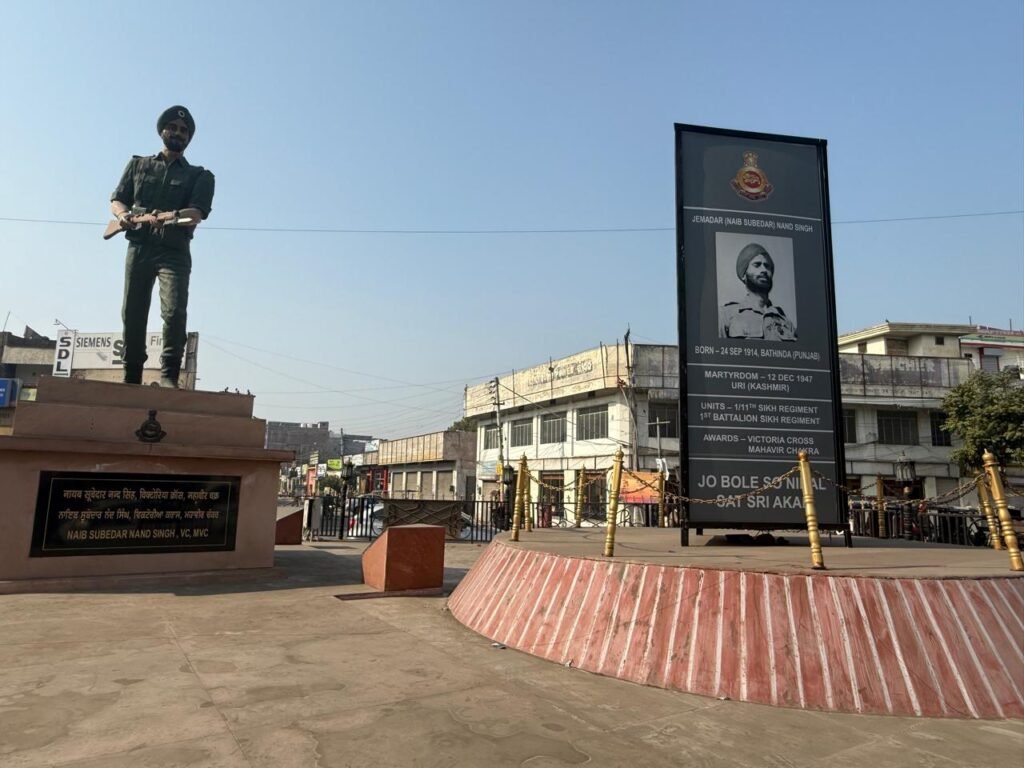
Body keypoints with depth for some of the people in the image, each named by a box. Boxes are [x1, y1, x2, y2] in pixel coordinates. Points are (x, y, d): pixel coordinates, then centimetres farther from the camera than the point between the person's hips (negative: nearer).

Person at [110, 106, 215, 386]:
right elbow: (116, 200, 15)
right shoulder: (138, 164, 20)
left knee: (174, 311, -20)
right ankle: (132, 376, 10)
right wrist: (122, 213, -9)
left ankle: (168, 374, -15)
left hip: (175, 252, -2)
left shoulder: (200, 176, 10)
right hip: (139, 247, 3)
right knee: (132, 313, 1)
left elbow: (197, 213, -6)